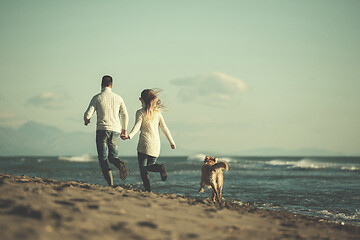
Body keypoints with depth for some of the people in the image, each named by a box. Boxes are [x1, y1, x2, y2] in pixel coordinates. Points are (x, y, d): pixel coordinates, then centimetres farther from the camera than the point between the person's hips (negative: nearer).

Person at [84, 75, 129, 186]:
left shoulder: (97, 98, 1)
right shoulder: (118, 98, 9)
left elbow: (87, 114, -4)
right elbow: (125, 116, 7)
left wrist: (86, 121, 20)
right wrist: (124, 130, 21)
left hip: (102, 130, -3)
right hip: (115, 131, 3)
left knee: (103, 158, 2)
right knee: (112, 156, 14)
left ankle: (110, 183, -16)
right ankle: (120, 164, -22)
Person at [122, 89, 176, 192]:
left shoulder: (140, 112, -3)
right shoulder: (157, 112, 10)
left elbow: (137, 126, -18)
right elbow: (164, 128, 11)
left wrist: (130, 135, -33)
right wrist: (172, 142, 17)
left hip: (144, 145, -4)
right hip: (156, 145, 4)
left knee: (143, 169, 1)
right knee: (149, 166, 18)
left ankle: (148, 190, -16)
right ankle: (160, 168, -15)